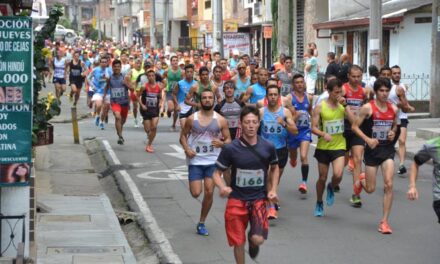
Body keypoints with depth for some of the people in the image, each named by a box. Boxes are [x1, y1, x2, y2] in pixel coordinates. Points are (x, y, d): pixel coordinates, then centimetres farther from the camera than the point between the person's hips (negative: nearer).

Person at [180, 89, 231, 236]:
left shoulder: (220, 120, 0)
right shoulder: (192, 119, 0)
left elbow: (228, 140, 3)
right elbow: (183, 136, 9)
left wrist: (222, 143, -20)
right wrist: (186, 148, -10)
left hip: (213, 161, 1)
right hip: (195, 161, -1)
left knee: (209, 192, -2)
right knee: (196, 193, -10)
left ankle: (201, 223, 14)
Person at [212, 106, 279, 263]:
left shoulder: (268, 147, -5)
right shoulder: (231, 149, -11)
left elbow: (274, 168, 15)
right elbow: (217, 173, -3)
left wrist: (273, 190, 3)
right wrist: (223, 188, -24)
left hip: (259, 199, 0)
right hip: (237, 199, 0)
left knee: (258, 239, -15)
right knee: (238, 242, 4)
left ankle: (252, 239, 22)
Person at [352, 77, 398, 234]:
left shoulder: (393, 109, 4)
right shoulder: (368, 108, -9)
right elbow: (355, 127, -6)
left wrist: (393, 132, -1)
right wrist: (367, 139, -19)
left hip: (388, 149, 3)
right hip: (372, 150, -2)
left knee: (389, 185, -11)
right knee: (370, 189, 4)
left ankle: (384, 221, -2)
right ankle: (360, 182, 44)